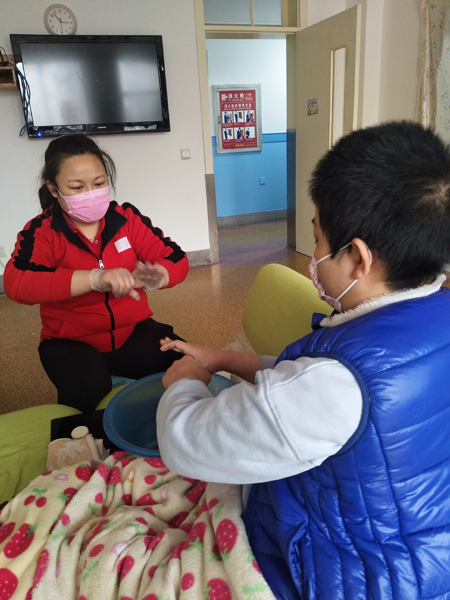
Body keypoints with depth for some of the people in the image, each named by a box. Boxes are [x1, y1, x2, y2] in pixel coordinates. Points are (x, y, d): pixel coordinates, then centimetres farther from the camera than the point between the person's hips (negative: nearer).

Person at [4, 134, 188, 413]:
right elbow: (16, 282, -27)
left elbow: (177, 260, -5)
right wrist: (95, 278, -43)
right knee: (88, 386, -32)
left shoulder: (127, 217, -1)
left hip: (133, 331, 2)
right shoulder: (42, 231, -8)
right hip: (72, 342, -1)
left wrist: (157, 276, -32)